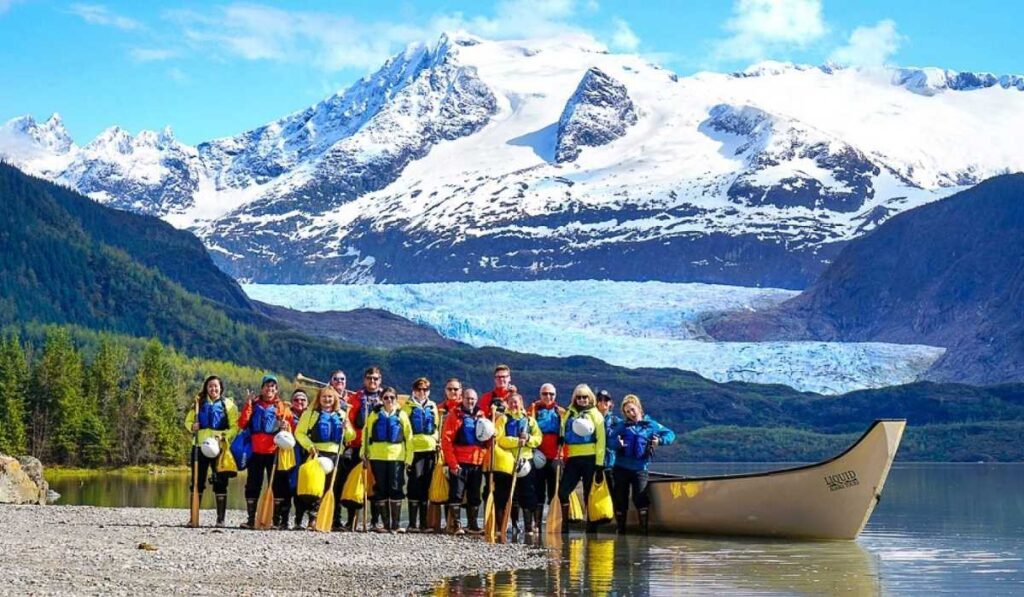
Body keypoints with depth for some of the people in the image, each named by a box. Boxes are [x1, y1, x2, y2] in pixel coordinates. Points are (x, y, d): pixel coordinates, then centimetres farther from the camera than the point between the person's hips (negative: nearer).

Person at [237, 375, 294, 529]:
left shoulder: (282, 407, 8)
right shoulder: (253, 405, 9)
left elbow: (291, 428, 4)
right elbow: (241, 424, -1)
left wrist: (286, 426, -18)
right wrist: (248, 405, -9)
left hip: (274, 451, -1)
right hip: (256, 452, 1)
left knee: (276, 485, 2)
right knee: (252, 485, 2)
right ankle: (251, 519, 7)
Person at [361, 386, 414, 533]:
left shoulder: (401, 415, 8)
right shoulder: (375, 414, 8)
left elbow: (408, 437, 8)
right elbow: (366, 434, 8)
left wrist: (409, 458, 3)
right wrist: (364, 452, 1)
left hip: (397, 456, -1)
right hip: (377, 456, 1)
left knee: (396, 489, -4)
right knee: (380, 490, 3)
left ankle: (395, 524, -1)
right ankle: (385, 523, 10)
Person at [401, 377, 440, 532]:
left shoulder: (432, 407, 16)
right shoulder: (408, 406, 3)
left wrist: (438, 443, 12)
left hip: (430, 450, 4)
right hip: (414, 449, -4)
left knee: (426, 486, 6)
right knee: (415, 486, -8)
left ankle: (423, 522, 11)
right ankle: (413, 523, -6)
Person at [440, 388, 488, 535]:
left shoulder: (481, 416, 12)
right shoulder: (455, 416, -2)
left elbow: (487, 440, 17)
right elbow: (446, 440, -7)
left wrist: (485, 459, 4)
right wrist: (452, 463, -13)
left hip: (477, 463, 5)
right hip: (459, 463, -5)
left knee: (474, 496, 10)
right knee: (456, 494, -4)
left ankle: (473, 525, 17)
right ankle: (454, 524, 0)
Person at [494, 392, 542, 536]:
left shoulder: (529, 420, 12)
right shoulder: (503, 419, 5)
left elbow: (538, 438, 5)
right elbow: (499, 439, -8)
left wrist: (528, 438, -15)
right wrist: (517, 441, -20)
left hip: (526, 460, 2)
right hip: (507, 461, -1)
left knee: (528, 497, -1)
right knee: (511, 496, 3)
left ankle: (529, 528, 4)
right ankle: (514, 525, 14)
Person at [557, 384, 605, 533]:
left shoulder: (595, 415, 3)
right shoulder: (569, 413, 11)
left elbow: (600, 440, -2)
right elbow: (563, 436, 14)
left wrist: (599, 465, -8)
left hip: (589, 459, -3)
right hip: (572, 459, 3)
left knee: (588, 494, 3)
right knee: (563, 491, -5)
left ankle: (591, 526, 11)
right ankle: (565, 525, 5)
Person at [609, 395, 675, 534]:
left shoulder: (650, 425, 5)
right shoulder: (622, 426, 6)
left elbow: (670, 434, 6)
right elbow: (610, 440, -4)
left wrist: (659, 441, -13)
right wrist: (618, 443, -26)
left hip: (640, 469, -2)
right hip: (621, 468, 2)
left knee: (640, 498, -13)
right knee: (620, 499, 6)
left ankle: (644, 527, -5)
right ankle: (620, 527, 18)